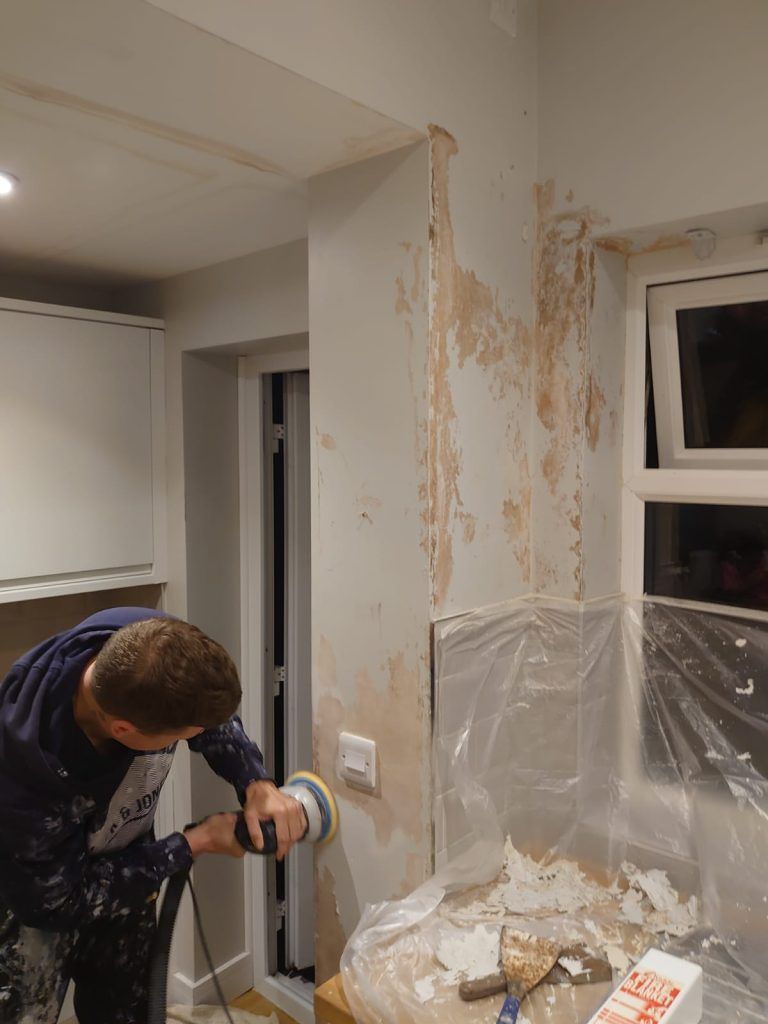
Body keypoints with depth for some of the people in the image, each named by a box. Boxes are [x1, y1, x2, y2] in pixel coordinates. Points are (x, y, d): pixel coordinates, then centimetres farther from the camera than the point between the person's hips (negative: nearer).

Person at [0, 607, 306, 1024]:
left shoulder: (152, 650, -31)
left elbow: (214, 712, -8)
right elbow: (62, 901, -24)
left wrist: (257, 785, -23)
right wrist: (195, 843, -22)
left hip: (122, 871, 4)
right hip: (41, 899, -4)